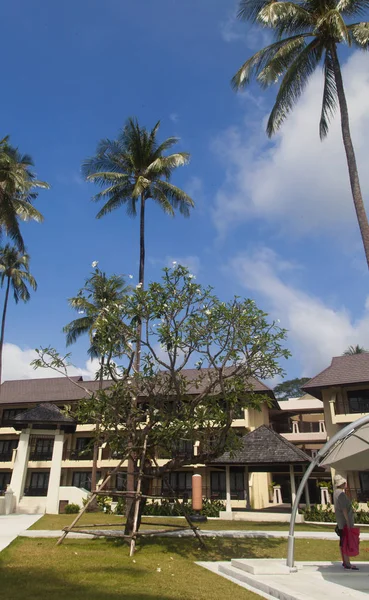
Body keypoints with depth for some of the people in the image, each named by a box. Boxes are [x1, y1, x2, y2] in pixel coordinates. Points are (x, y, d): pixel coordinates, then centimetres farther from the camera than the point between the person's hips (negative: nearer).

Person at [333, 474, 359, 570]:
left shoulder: (336, 492, 11)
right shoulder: (341, 494, -20)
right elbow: (344, 509, -23)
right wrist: (348, 522, -22)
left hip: (341, 522, 10)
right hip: (345, 521, -10)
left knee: (343, 541, 14)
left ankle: (344, 562, 22)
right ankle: (347, 564, -1)